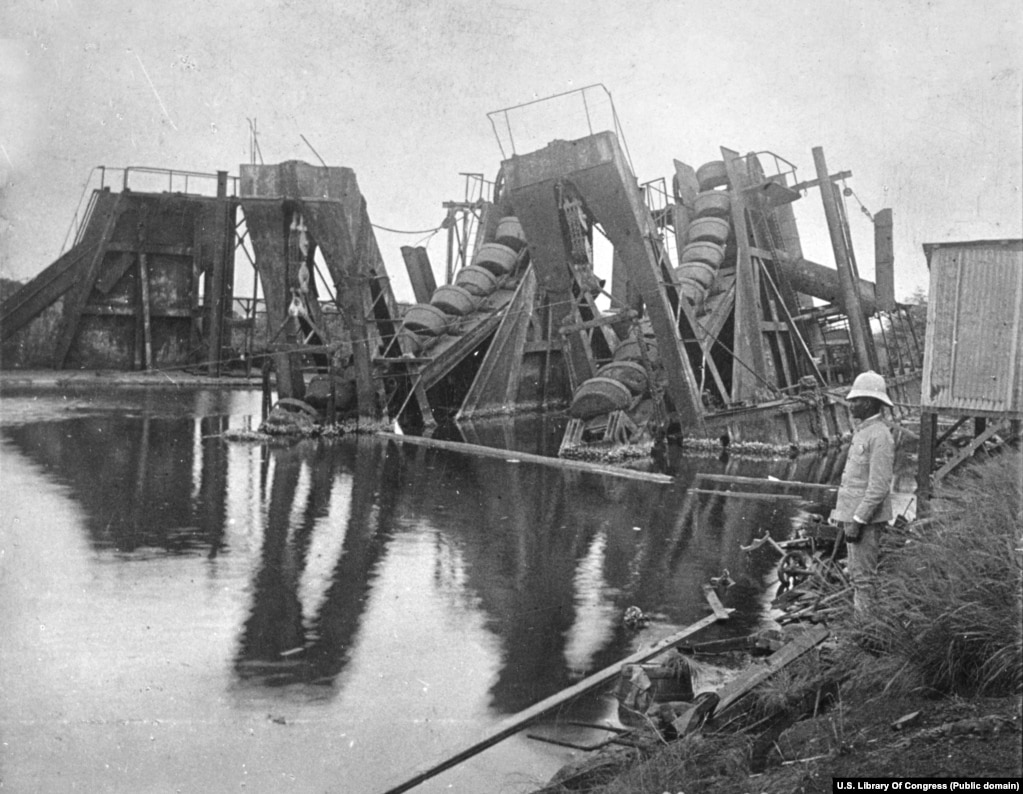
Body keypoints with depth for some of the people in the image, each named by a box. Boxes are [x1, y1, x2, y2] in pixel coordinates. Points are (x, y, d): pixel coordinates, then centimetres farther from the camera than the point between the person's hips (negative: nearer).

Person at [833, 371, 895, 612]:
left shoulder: (879, 436, -17)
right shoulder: (862, 431, 14)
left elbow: (879, 487, -21)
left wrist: (857, 520, -22)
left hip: (866, 519, -10)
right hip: (854, 513, 10)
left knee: (863, 578, -6)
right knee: (857, 576, 15)